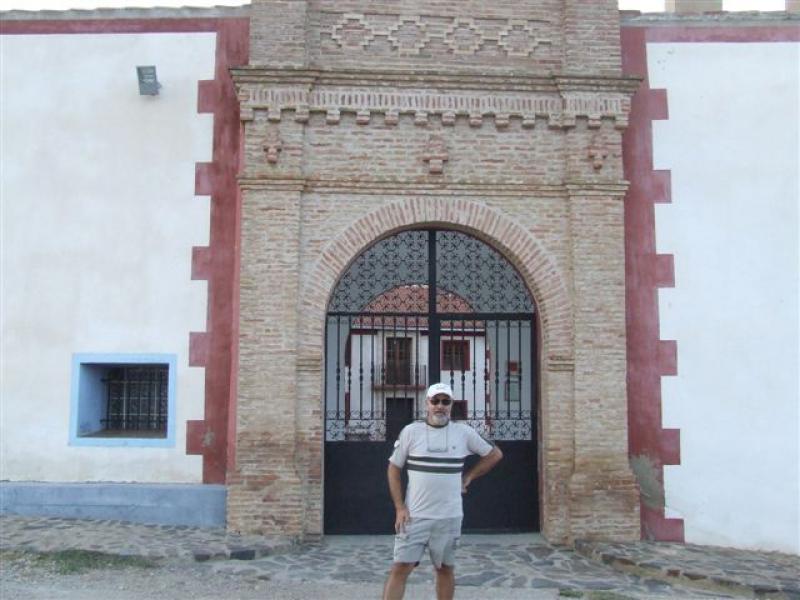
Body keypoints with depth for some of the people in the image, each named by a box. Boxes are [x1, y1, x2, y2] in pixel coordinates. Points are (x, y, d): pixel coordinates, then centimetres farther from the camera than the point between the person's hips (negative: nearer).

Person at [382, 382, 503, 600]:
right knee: (400, 568, -4)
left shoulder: (464, 432, 1)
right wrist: (399, 507, -5)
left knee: (445, 569, 12)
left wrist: (469, 477, 7)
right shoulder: (410, 431, -2)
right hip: (414, 515, -1)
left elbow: (495, 454, 14)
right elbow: (394, 469, 3)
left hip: (449, 517, 1)